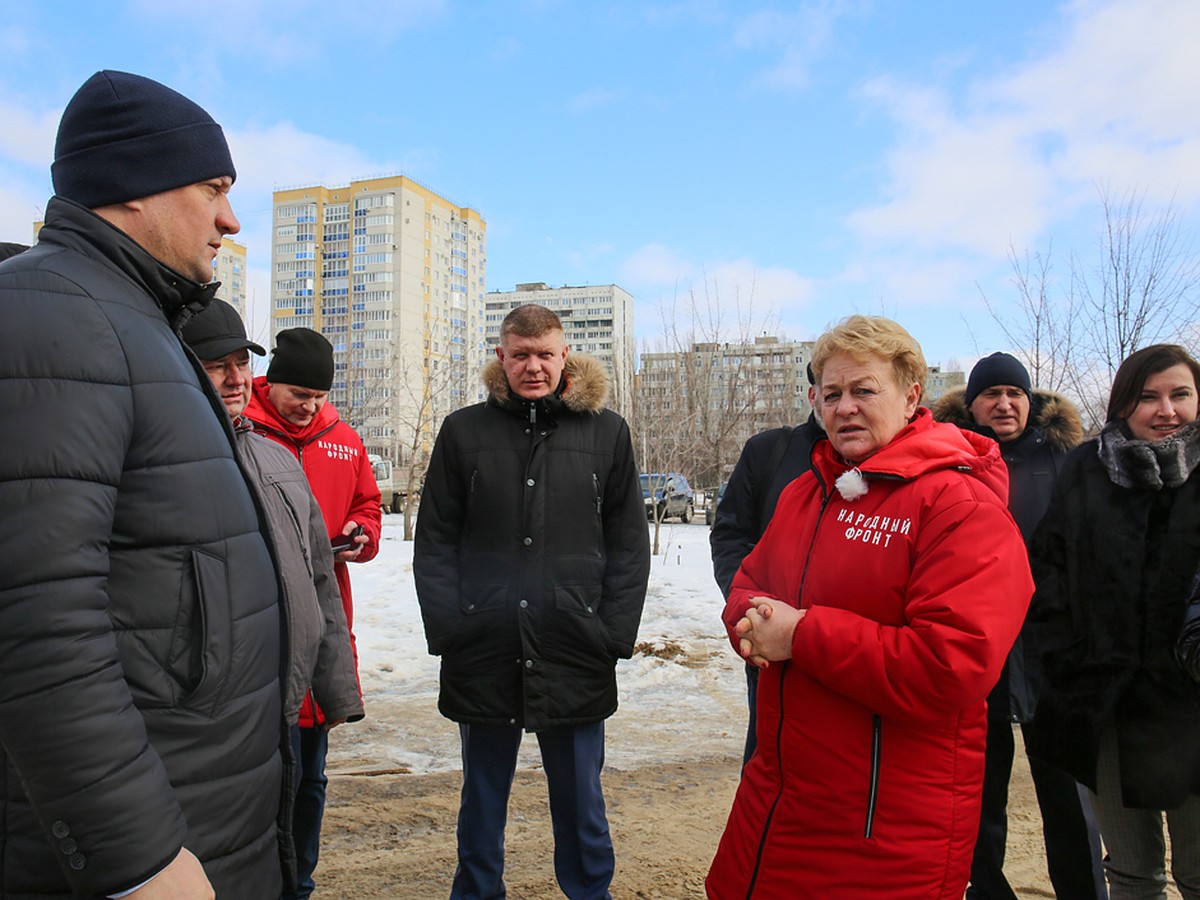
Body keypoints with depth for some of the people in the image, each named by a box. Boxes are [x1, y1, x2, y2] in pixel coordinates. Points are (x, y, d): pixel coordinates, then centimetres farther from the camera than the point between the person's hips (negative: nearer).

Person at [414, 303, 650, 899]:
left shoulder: (606, 431, 2)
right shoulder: (464, 431, 3)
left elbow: (628, 544, 2)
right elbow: (434, 542, 3)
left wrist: (614, 635, -5)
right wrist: (447, 627, -6)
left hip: (576, 656, 0)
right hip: (483, 655, 1)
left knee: (579, 797, 14)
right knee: (482, 793, 18)